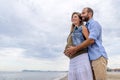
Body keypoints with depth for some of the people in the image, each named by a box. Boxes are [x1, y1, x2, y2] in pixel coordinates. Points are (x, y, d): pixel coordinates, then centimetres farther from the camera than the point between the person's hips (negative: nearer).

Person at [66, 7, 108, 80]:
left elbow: (91, 40, -16)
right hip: (91, 59, 8)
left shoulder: (95, 23, 0)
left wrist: (75, 49, -15)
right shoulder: (87, 27, 28)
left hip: (98, 57, -8)